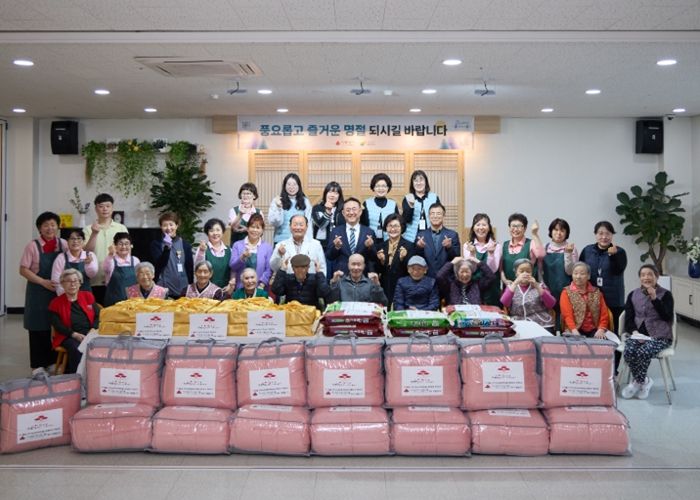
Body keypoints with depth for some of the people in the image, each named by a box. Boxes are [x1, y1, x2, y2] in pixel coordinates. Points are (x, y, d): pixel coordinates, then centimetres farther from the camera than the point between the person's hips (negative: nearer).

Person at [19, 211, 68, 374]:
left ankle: (53, 361, 19)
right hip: (38, 292, -2)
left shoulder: (64, 244, 3)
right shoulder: (33, 246, -5)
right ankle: (39, 364, 12)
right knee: (39, 327, 2)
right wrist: (44, 282, -15)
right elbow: (23, 270, -6)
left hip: (59, 291, 3)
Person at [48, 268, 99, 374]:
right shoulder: (56, 303, 9)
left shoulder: (88, 296, 17)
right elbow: (58, 326, -1)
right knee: (77, 349, -36)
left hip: (90, 334, 2)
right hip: (69, 337, -2)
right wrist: (75, 335, -16)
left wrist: (93, 330, -9)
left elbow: (98, 316, 12)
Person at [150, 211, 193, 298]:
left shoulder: (184, 244, 5)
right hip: (163, 290, -1)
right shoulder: (156, 244, 3)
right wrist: (167, 247, -22)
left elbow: (189, 268, 8)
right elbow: (159, 265, -10)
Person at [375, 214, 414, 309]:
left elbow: (410, 270, -6)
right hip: (385, 288, 3)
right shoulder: (381, 246, 9)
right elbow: (379, 271, 9)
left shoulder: (409, 246, -3)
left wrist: (402, 258, -21)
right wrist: (381, 261, -9)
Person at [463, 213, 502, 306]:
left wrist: (491, 253, -23)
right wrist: (472, 253, -22)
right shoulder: (467, 245, 1)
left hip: (491, 289, 0)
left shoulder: (496, 246, -1)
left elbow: (493, 270, -9)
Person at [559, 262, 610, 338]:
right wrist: (574, 330, -24)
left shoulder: (596, 292, 16)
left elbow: (604, 314, 8)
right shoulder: (567, 292, 6)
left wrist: (601, 330, -10)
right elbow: (567, 315, -7)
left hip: (594, 331, 2)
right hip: (575, 331, -2)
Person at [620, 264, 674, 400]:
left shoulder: (665, 294, 4)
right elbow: (628, 319, 9)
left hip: (660, 335, -3)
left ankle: (637, 382, -5)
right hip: (638, 334, 3)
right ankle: (644, 381, -4)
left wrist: (654, 298, -17)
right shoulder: (633, 295, 12)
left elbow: (667, 317, -9)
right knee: (629, 351, -29)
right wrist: (634, 331, -12)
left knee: (644, 352, -33)